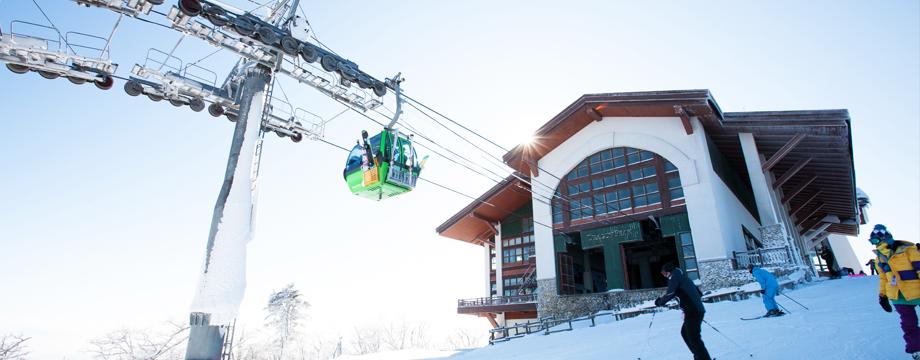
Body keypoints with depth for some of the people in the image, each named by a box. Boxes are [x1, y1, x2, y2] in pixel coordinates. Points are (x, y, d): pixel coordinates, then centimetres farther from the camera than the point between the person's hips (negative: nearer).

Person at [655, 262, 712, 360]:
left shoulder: (674, 276, -5)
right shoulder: (684, 277, 20)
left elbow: (670, 294, -17)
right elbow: (699, 293, 24)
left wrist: (659, 301, -2)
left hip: (692, 311, -9)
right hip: (698, 309, 9)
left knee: (693, 338, -5)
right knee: (685, 332, 20)